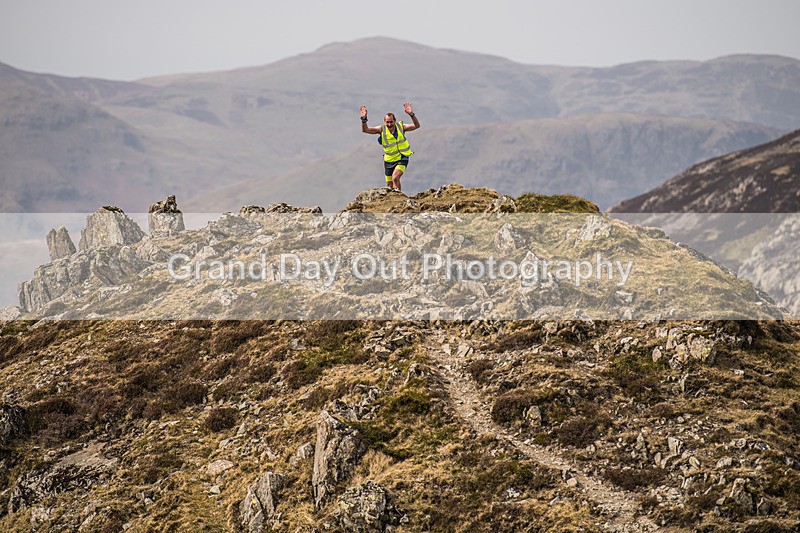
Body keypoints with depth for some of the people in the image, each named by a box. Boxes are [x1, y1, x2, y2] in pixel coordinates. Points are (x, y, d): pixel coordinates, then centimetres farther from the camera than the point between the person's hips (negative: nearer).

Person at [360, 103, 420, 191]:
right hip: (389, 160, 3)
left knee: (395, 178, -28)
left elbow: (416, 125, -20)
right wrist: (364, 119, -32)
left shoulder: (401, 127, -10)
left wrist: (411, 114, -37)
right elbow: (365, 129, -14)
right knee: (389, 186, 13)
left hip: (402, 159, -3)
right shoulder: (382, 130, -9)